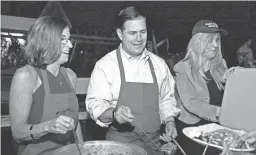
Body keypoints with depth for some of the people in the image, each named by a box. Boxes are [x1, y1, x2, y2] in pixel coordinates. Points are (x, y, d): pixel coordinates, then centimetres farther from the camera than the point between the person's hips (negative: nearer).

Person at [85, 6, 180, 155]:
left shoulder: (159, 63, 3)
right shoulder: (105, 65, -9)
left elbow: (167, 99, 12)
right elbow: (95, 104, -13)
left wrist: (170, 121, -3)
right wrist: (114, 114, -31)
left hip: (154, 141, 4)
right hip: (120, 142, -3)